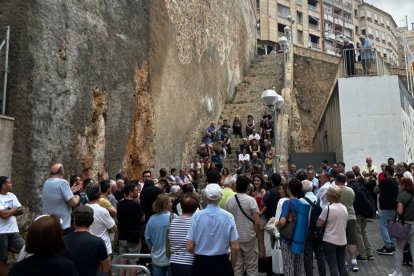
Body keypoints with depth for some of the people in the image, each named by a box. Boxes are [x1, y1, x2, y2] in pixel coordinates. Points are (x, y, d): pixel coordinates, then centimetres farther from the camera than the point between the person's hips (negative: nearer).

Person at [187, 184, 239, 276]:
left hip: (201, 264, 0)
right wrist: (232, 267, 7)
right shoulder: (228, 216, -10)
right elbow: (235, 248, -9)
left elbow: (190, 247, -9)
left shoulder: (197, 216, -10)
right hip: (222, 263, 0)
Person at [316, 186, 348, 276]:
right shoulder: (344, 208, 4)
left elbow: (318, 224, -14)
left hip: (330, 241, -6)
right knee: (342, 266, 14)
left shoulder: (327, 209, -17)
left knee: (333, 266, 1)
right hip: (342, 241, 6)